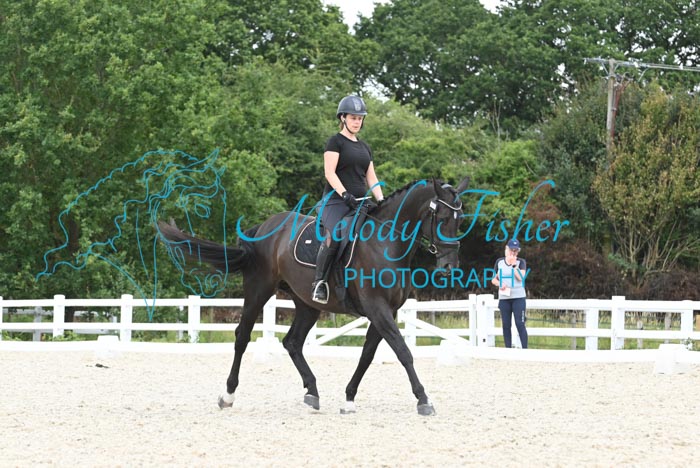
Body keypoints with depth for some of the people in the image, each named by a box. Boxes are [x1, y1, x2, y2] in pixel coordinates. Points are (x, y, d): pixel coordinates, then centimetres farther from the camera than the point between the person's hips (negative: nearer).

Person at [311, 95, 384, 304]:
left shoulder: (365, 148, 22)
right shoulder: (335, 142, 2)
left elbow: (371, 179, 19)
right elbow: (329, 172, -9)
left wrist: (381, 200, 2)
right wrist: (345, 194, -21)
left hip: (360, 202, 7)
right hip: (336, 200, -7)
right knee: (334, 236, -30)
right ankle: (319, 282, -22)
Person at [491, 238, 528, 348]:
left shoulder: (521, 262, 2)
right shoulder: (499, 262, 9)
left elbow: (520, 277, -13)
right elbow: (494, 279, 11)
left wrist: (513, 264, -14)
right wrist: (499, 284, -9)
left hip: (518, 298, -3)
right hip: (504, 298, 3)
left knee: (520, 324, -10)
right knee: (506, 325, 4)